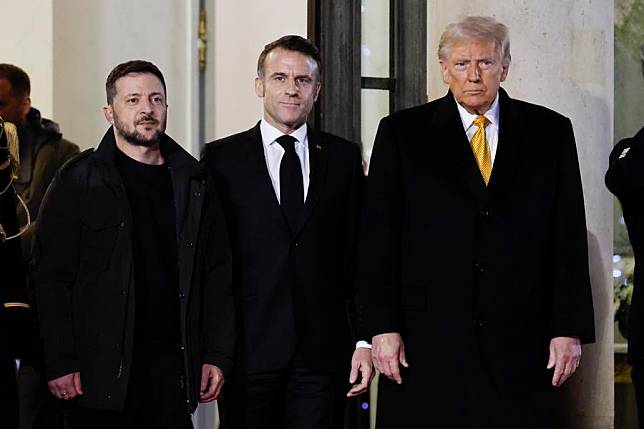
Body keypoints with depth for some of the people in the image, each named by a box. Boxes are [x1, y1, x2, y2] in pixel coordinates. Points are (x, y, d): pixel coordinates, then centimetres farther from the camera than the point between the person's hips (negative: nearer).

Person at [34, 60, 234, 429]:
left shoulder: (193, 183, 12)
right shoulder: (80, 181, 1)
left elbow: (218, 275, 13)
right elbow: (52, 277, -3)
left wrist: (218, 355, 5)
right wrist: (60, 363, -11)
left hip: (174, 368, 3)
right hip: (100, 368, -3)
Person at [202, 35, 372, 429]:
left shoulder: (344, 157, 10)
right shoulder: (222, 159, 5)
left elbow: (360, 255, 9)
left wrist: (365, 339, 2)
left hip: (323, 352, 1)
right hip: (248, 351, -1)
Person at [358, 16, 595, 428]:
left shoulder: (550, 132, 8)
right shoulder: (402, 133, 5)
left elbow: (569, 236, 7)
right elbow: (379, 236, 2)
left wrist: (569, 329, 0)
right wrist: (383, 328, -5)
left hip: (518, 337, 1)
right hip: (426, 341, -1)